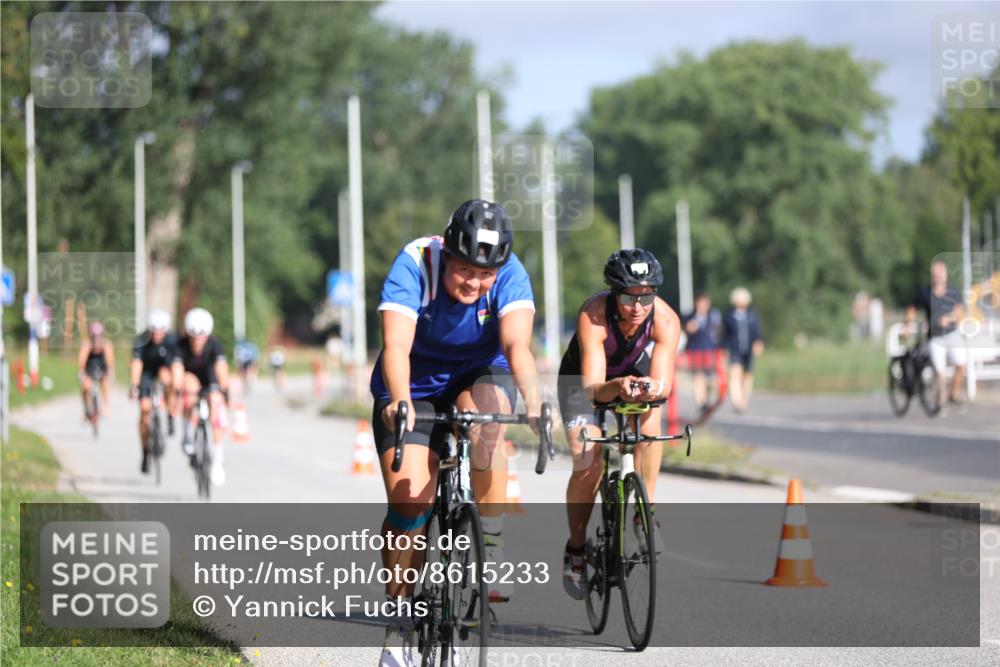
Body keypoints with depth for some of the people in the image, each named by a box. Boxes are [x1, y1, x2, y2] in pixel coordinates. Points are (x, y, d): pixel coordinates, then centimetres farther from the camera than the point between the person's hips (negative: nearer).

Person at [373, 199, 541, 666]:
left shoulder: (510, 274, -23)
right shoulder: (414, 264, -27)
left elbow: (517, 343, -37)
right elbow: (396, 344, -38)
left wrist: (532, 399, -56)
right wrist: (399, 401, -56)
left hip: (479, 376, 1)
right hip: (414, 387, -1)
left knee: (485, 423, -35)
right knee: (409, 499, -15)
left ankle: (490, 548, -21)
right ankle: (400, 619, 0)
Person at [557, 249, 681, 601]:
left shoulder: (665, 319, -31)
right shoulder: (593, 315, -37)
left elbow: (664, 383, -38)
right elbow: (592, 387, -44)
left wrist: (653, 387, -61)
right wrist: (617, 386, -64)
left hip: (634, 372, 2)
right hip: (583, 379, -2)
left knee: (649, 420, -29)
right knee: (587, 465, -18)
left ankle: (646, 513, -12)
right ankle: (575, 549, 2)